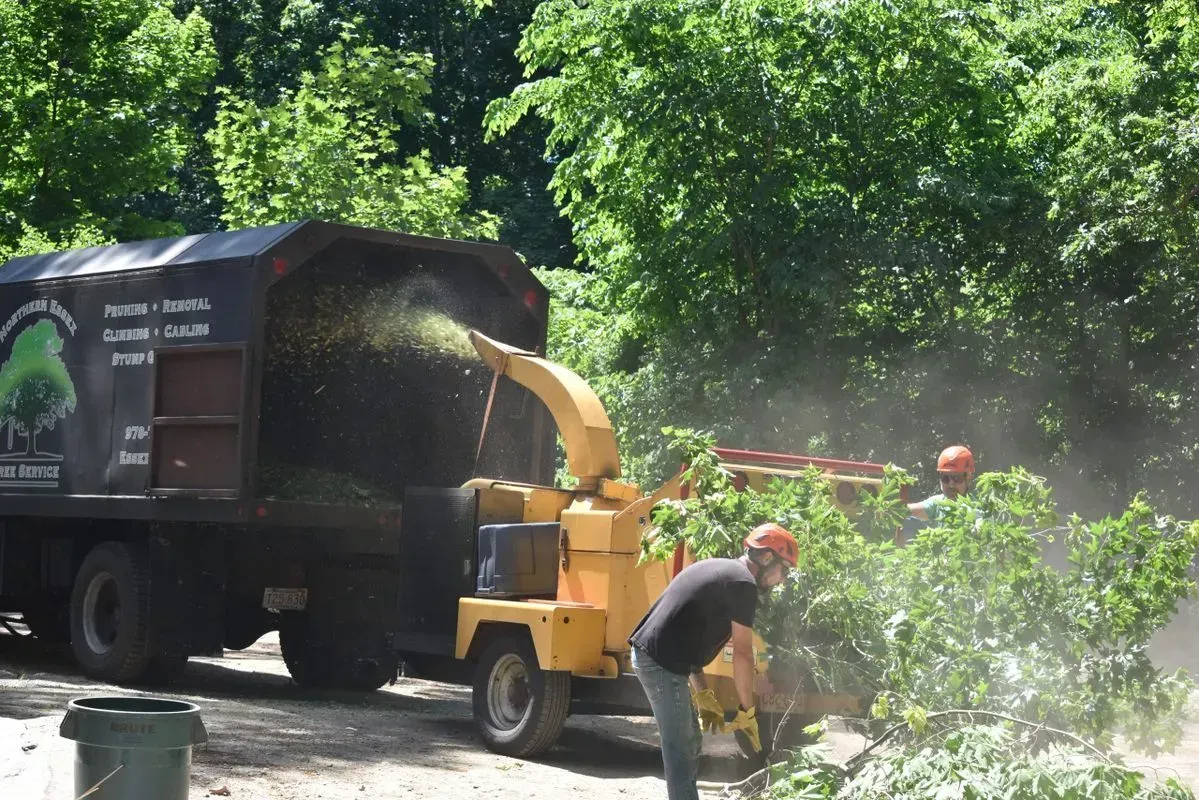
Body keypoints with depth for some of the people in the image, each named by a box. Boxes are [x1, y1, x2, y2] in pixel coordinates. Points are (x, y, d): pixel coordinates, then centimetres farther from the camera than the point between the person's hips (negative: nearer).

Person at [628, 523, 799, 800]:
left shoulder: (717, 569, 21)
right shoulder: (743, 583, -8)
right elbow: (742, 654, -9)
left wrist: (703, 697, 20)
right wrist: (747, 711, -2)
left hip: (647, 654, 10)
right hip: (663, 664, -10)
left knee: (689, 742, 18)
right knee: (681, 750, -6)